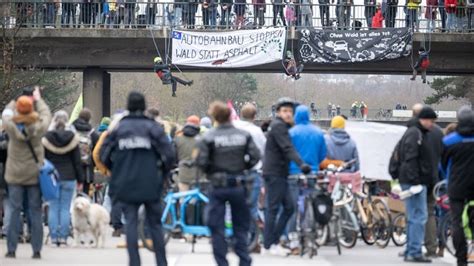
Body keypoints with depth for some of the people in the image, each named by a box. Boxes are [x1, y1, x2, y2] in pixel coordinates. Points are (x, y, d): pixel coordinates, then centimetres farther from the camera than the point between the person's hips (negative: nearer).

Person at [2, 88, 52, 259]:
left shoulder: (11, 127, -15)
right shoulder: (38, 128, -13)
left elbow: (6, 113, 6)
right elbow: (46, 114, 7)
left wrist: (15, 102, 22)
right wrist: (38, 99, 22)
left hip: (15, 176, 0)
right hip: (35, 175, 1)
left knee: (14, 211, 4)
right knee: (35, 212, 5)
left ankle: (11, 249, 2)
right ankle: (37, 250, 5)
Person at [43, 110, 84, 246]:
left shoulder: (46, 138, -2)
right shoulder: (72, 138, -1)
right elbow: (77, 161, 2)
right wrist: (80, 179, 8)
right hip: (68, 177, 0)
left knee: (53, 208, 3)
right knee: (65, 208, 2)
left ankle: (54, 237, 1)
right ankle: (63, 237, -2)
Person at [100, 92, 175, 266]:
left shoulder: (119, 128, 2)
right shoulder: (152, 127, -4)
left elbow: (104, 155, 1)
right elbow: (169, 153, -10)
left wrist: (116, 170, 16)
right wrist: (162, 173, 8)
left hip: (126, 185, 1)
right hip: (150, 185, -1)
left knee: (131, 223, 3)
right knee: (155, 223, 10)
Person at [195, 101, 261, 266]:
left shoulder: (209, 137, -9)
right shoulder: (244, 135, -1)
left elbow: (201, 161, -13)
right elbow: (255, 156, -5)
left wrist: (209, 172, 6)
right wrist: (243, 167, 11)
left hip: (218, 186, -3)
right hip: (239, 186, 3)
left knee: (217, 228, 5)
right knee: (241, 226, 14)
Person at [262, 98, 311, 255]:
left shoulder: (282, 127, 20)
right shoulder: (278, 126, -12)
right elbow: (287, 148, -25)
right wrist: (301, 164, -35)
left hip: (280, 174, 10)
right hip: (274, 174, -10)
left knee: (289, 207, 8)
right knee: (273, 208, -6)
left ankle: (273, 241, 12)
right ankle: (269, 245, -2)